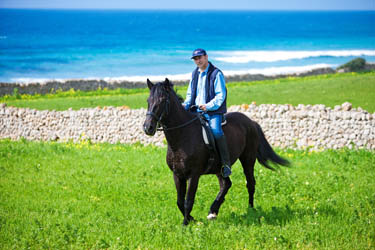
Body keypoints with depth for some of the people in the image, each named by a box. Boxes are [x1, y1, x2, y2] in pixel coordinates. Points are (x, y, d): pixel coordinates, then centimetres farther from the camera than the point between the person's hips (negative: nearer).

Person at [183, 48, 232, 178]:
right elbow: (190, 94, 25)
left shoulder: (216, 74, -5)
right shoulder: (194, 74, 16)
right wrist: (186, 105, 4)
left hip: (213, 111, -7)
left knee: (216, 131, -30)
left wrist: (208, 106, -24)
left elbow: (221, 95, -10)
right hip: (196, 110, 7)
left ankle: (226, 163, -23)